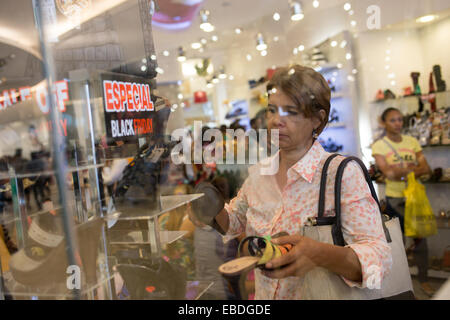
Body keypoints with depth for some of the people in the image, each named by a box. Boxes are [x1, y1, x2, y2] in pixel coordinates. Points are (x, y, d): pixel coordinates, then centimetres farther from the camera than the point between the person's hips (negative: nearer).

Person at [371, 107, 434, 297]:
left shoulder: (412, 141, 5)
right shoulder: (379, 146, -6)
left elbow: (426, 169, -3)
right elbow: (388, 172, -19)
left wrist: (400, 171, -17)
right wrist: (413, 168, -12)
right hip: (395, 199, -3)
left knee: (420, 237, 10)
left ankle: (423, 280, 26)